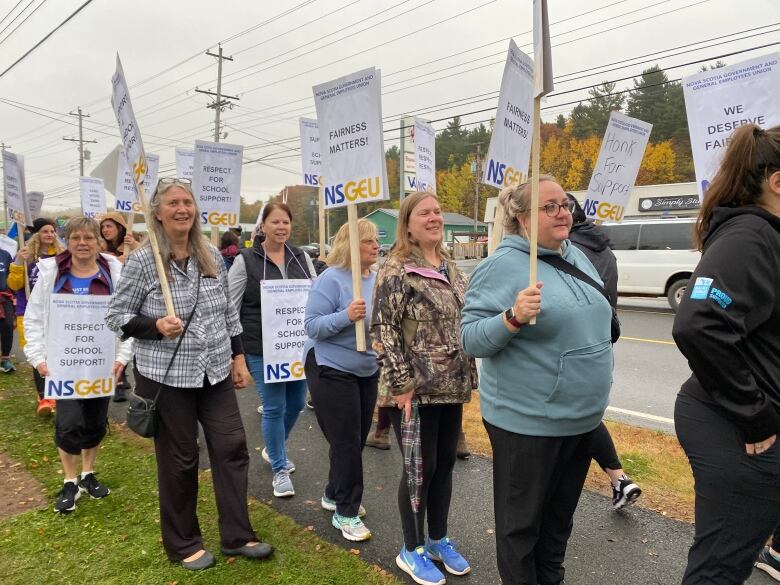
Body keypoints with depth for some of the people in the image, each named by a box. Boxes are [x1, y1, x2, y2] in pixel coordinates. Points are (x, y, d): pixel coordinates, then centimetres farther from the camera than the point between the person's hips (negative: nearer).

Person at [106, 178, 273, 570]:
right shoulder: (141, 260, -9)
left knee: (232, 448, 6)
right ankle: (183, 544, 29)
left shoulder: (211, 255, 4)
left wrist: (239, 357, 9)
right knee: (178, 460, 8)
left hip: (216, 373, 4)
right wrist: (156, 326, -22)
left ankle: (237, 535, 23)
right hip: (166, 376, -4)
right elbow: (116, 316, -5)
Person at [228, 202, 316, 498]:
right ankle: (279, 470, 21)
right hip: (263, 349, -4)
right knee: (274, 407, 2)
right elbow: (230, 307, -3)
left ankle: (273, 449, 41)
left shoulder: (302, 257, 6)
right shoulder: (246, 260, -5)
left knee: (296, 402, 14)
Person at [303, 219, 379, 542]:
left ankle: (334, 494, 37)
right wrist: (346, 315, -34)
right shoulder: (332, 279, -18)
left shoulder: (378, 279, 1)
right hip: (332, 370, -7)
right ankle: (346, 513, 16)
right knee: (346, 442, -1)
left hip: (367, 370, 7)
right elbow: (312, 325, -21)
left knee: (357, 439, 16)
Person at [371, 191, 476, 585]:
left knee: (444, 464, 16)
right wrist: (401, 385, -18)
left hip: (451, 388, 7)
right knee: (421, 468, 4)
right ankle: (412, 550, 25)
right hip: (416, 390, -7)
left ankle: (439, 539, 35)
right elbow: (382, 330, -15)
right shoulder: (396, 271, -12)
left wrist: (469, 376, 14)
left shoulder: (450, 268, 11)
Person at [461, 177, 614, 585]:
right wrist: (513, 317, -34)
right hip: (527, 422, -7)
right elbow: (470, 338, -17)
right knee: (522, 522, 10)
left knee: (559, 517, 24)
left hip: (581, 418, 8)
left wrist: (593, 398, 20)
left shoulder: (578, 257, 7)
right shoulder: (502, 264, -16)